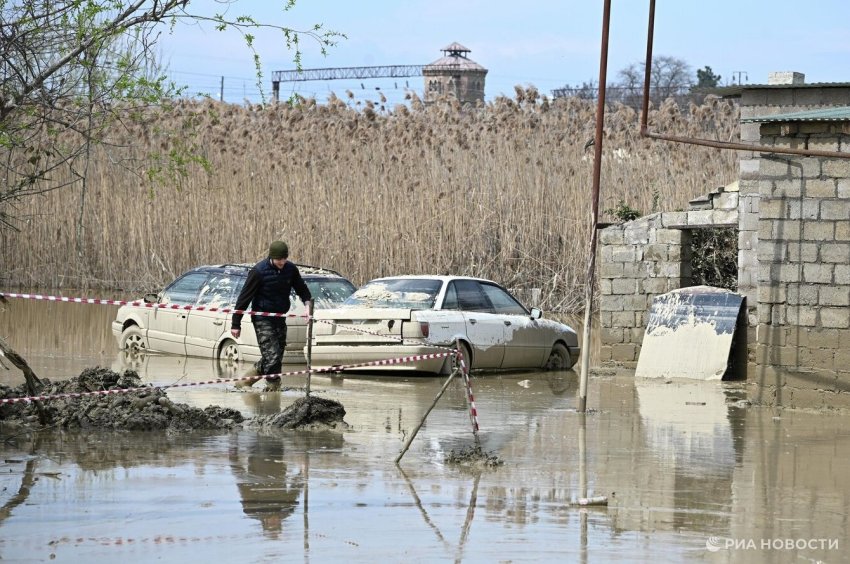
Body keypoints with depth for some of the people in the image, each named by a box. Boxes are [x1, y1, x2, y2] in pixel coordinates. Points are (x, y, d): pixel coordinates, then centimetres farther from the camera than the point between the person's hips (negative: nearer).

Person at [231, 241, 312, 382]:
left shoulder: (291, 269, 0)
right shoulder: (258, 271, -14)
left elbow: (302, 289, 17)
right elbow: (244, 297, -9)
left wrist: (308, 304, -6)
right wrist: (236, 324, -8)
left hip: (280, 319, 6)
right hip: (262, 319, -6)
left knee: (277, 358, 8)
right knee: (272, 357, -17)